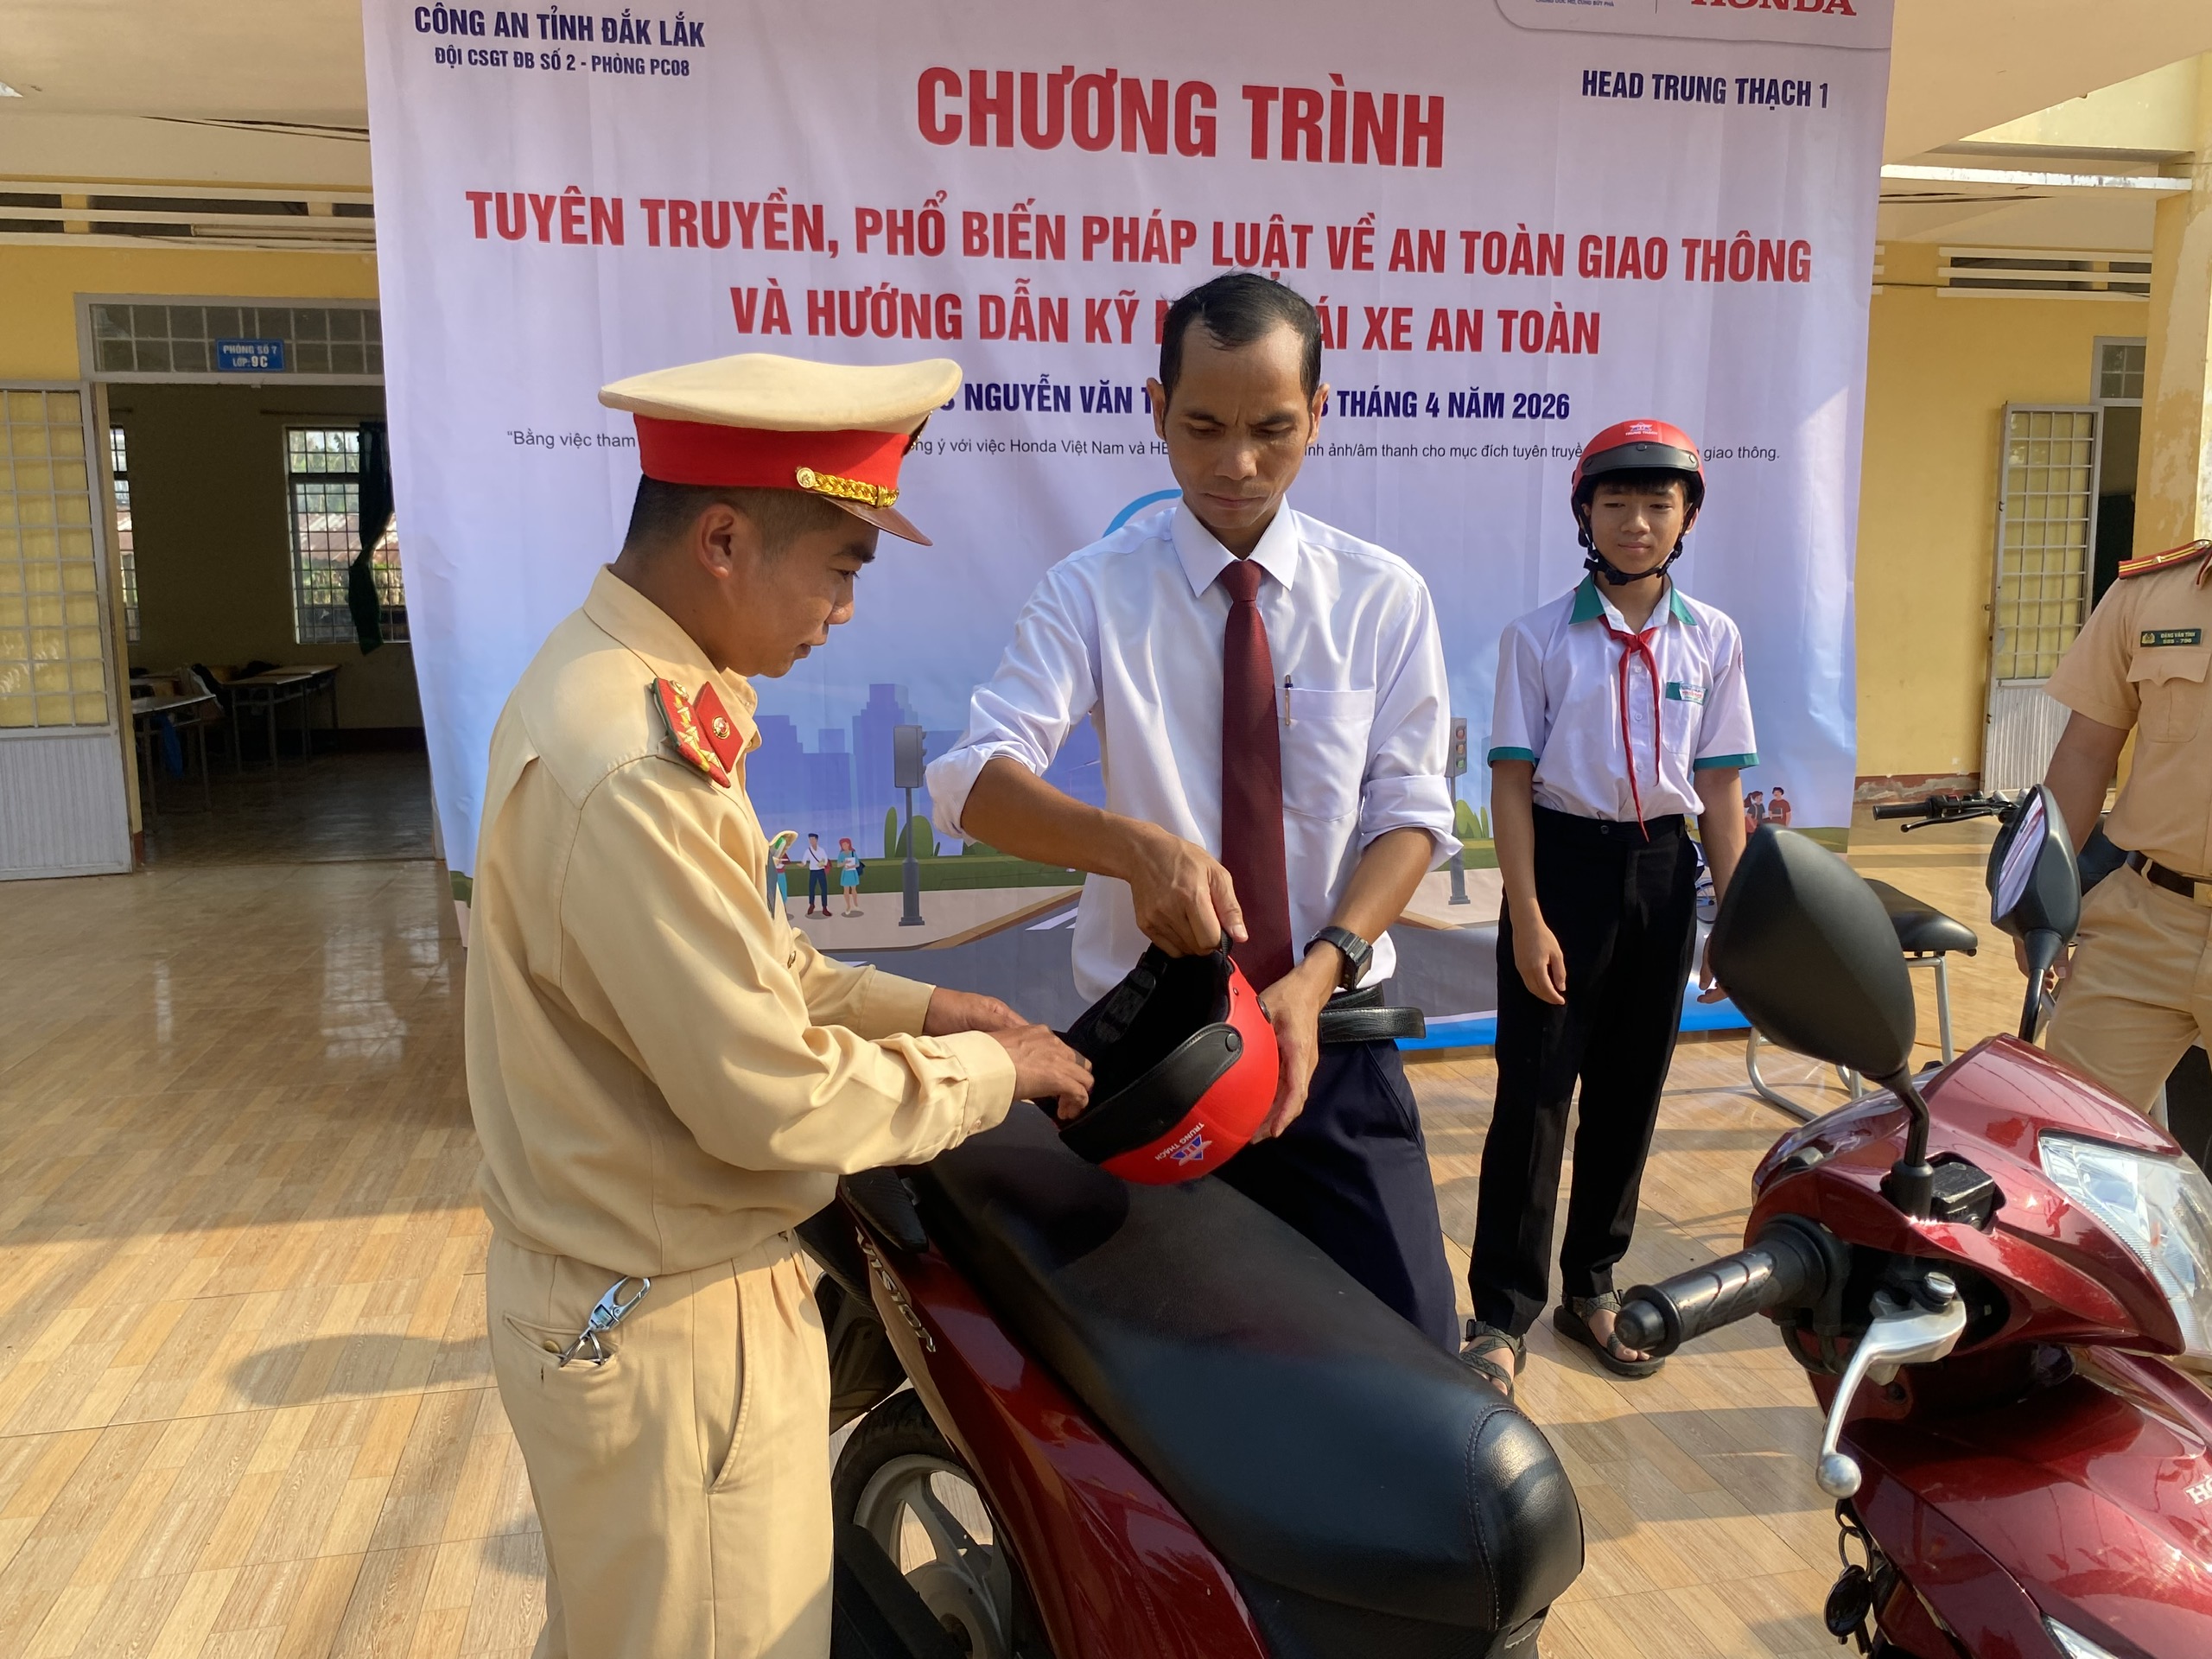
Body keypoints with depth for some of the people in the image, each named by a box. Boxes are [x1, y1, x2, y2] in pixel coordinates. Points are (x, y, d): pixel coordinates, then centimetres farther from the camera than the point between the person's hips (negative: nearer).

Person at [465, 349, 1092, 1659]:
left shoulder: (616, 682, 3)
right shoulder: (630, 772, -30)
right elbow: (773, 1101, -26)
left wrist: (918, 1005, 4)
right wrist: (990, 1071, -12)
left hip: (616, 1290, 9)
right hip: (667, 1335, -9)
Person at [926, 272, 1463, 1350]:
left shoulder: (1382, 597, 3)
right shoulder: (1095, 591, -3)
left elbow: (1410, 815, 0)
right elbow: (972, 778, -16)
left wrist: (1318, 975, -17)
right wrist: (1137, 844, -35)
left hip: (1329, 1036, 1)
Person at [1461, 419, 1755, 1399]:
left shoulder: (1712, 640, 5)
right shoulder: (1540, 637, -3)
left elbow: (1721, 788, 6)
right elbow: (1511, 779, -6)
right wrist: (1527, 917, -12)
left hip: (1662, 869, 3)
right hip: (1564, 861, -3)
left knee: (1629, 1091, 12)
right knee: (1535, 1091, -3)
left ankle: (1591, 1287, 28)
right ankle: (1502, 1315, 7)